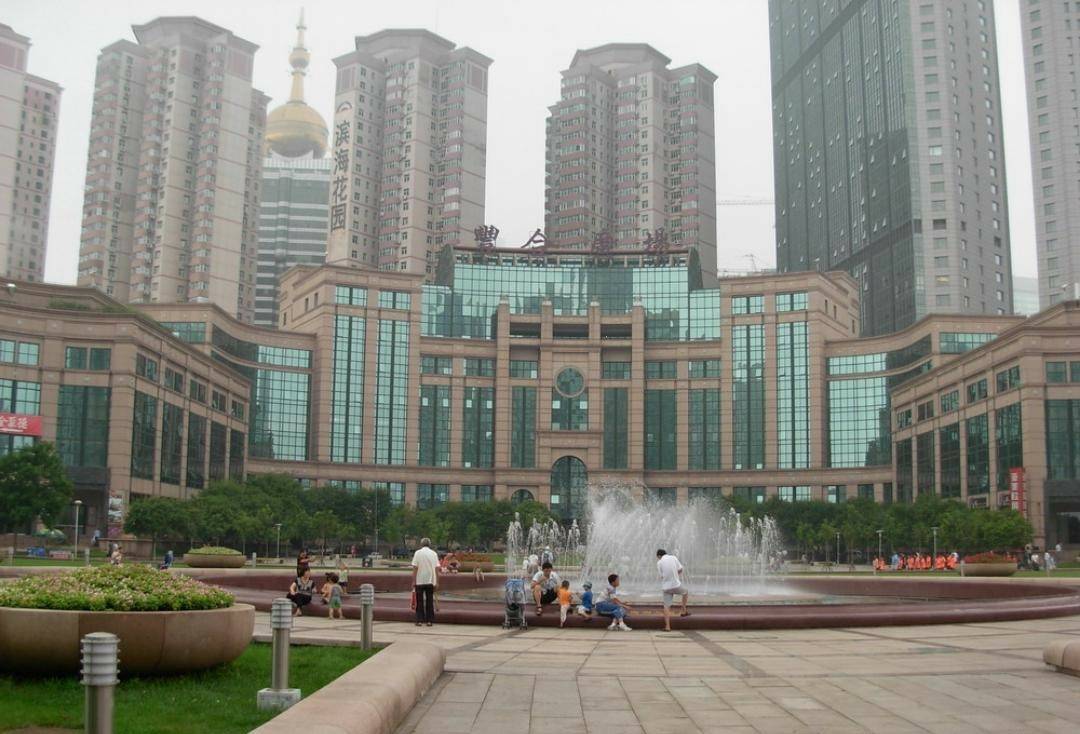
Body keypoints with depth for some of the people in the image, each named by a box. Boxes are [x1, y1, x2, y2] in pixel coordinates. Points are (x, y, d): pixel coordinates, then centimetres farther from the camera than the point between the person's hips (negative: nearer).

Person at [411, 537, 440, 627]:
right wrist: (437, 581, 7)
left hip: (420, 581, -2)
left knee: (420, 602, 5)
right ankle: (429, 620, 6)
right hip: (430, 581, 2)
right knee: (430, 601, 7)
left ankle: (419, 620, 2)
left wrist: (413, 581, -3)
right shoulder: (434, 554, 4)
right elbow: (437, 568, 1)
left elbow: (415, 568, -7)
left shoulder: (418, 553, -3)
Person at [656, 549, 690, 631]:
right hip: (676, 584, 0)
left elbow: (662, 576, 0)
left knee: (666, 606, 5)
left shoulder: (659, 563, 1)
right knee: (686, 592, 30)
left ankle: (667, 626, -2)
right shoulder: (673, 558, 4)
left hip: (666, 587, 0)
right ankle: (683, 611, 29)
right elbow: (680, 570, 5)